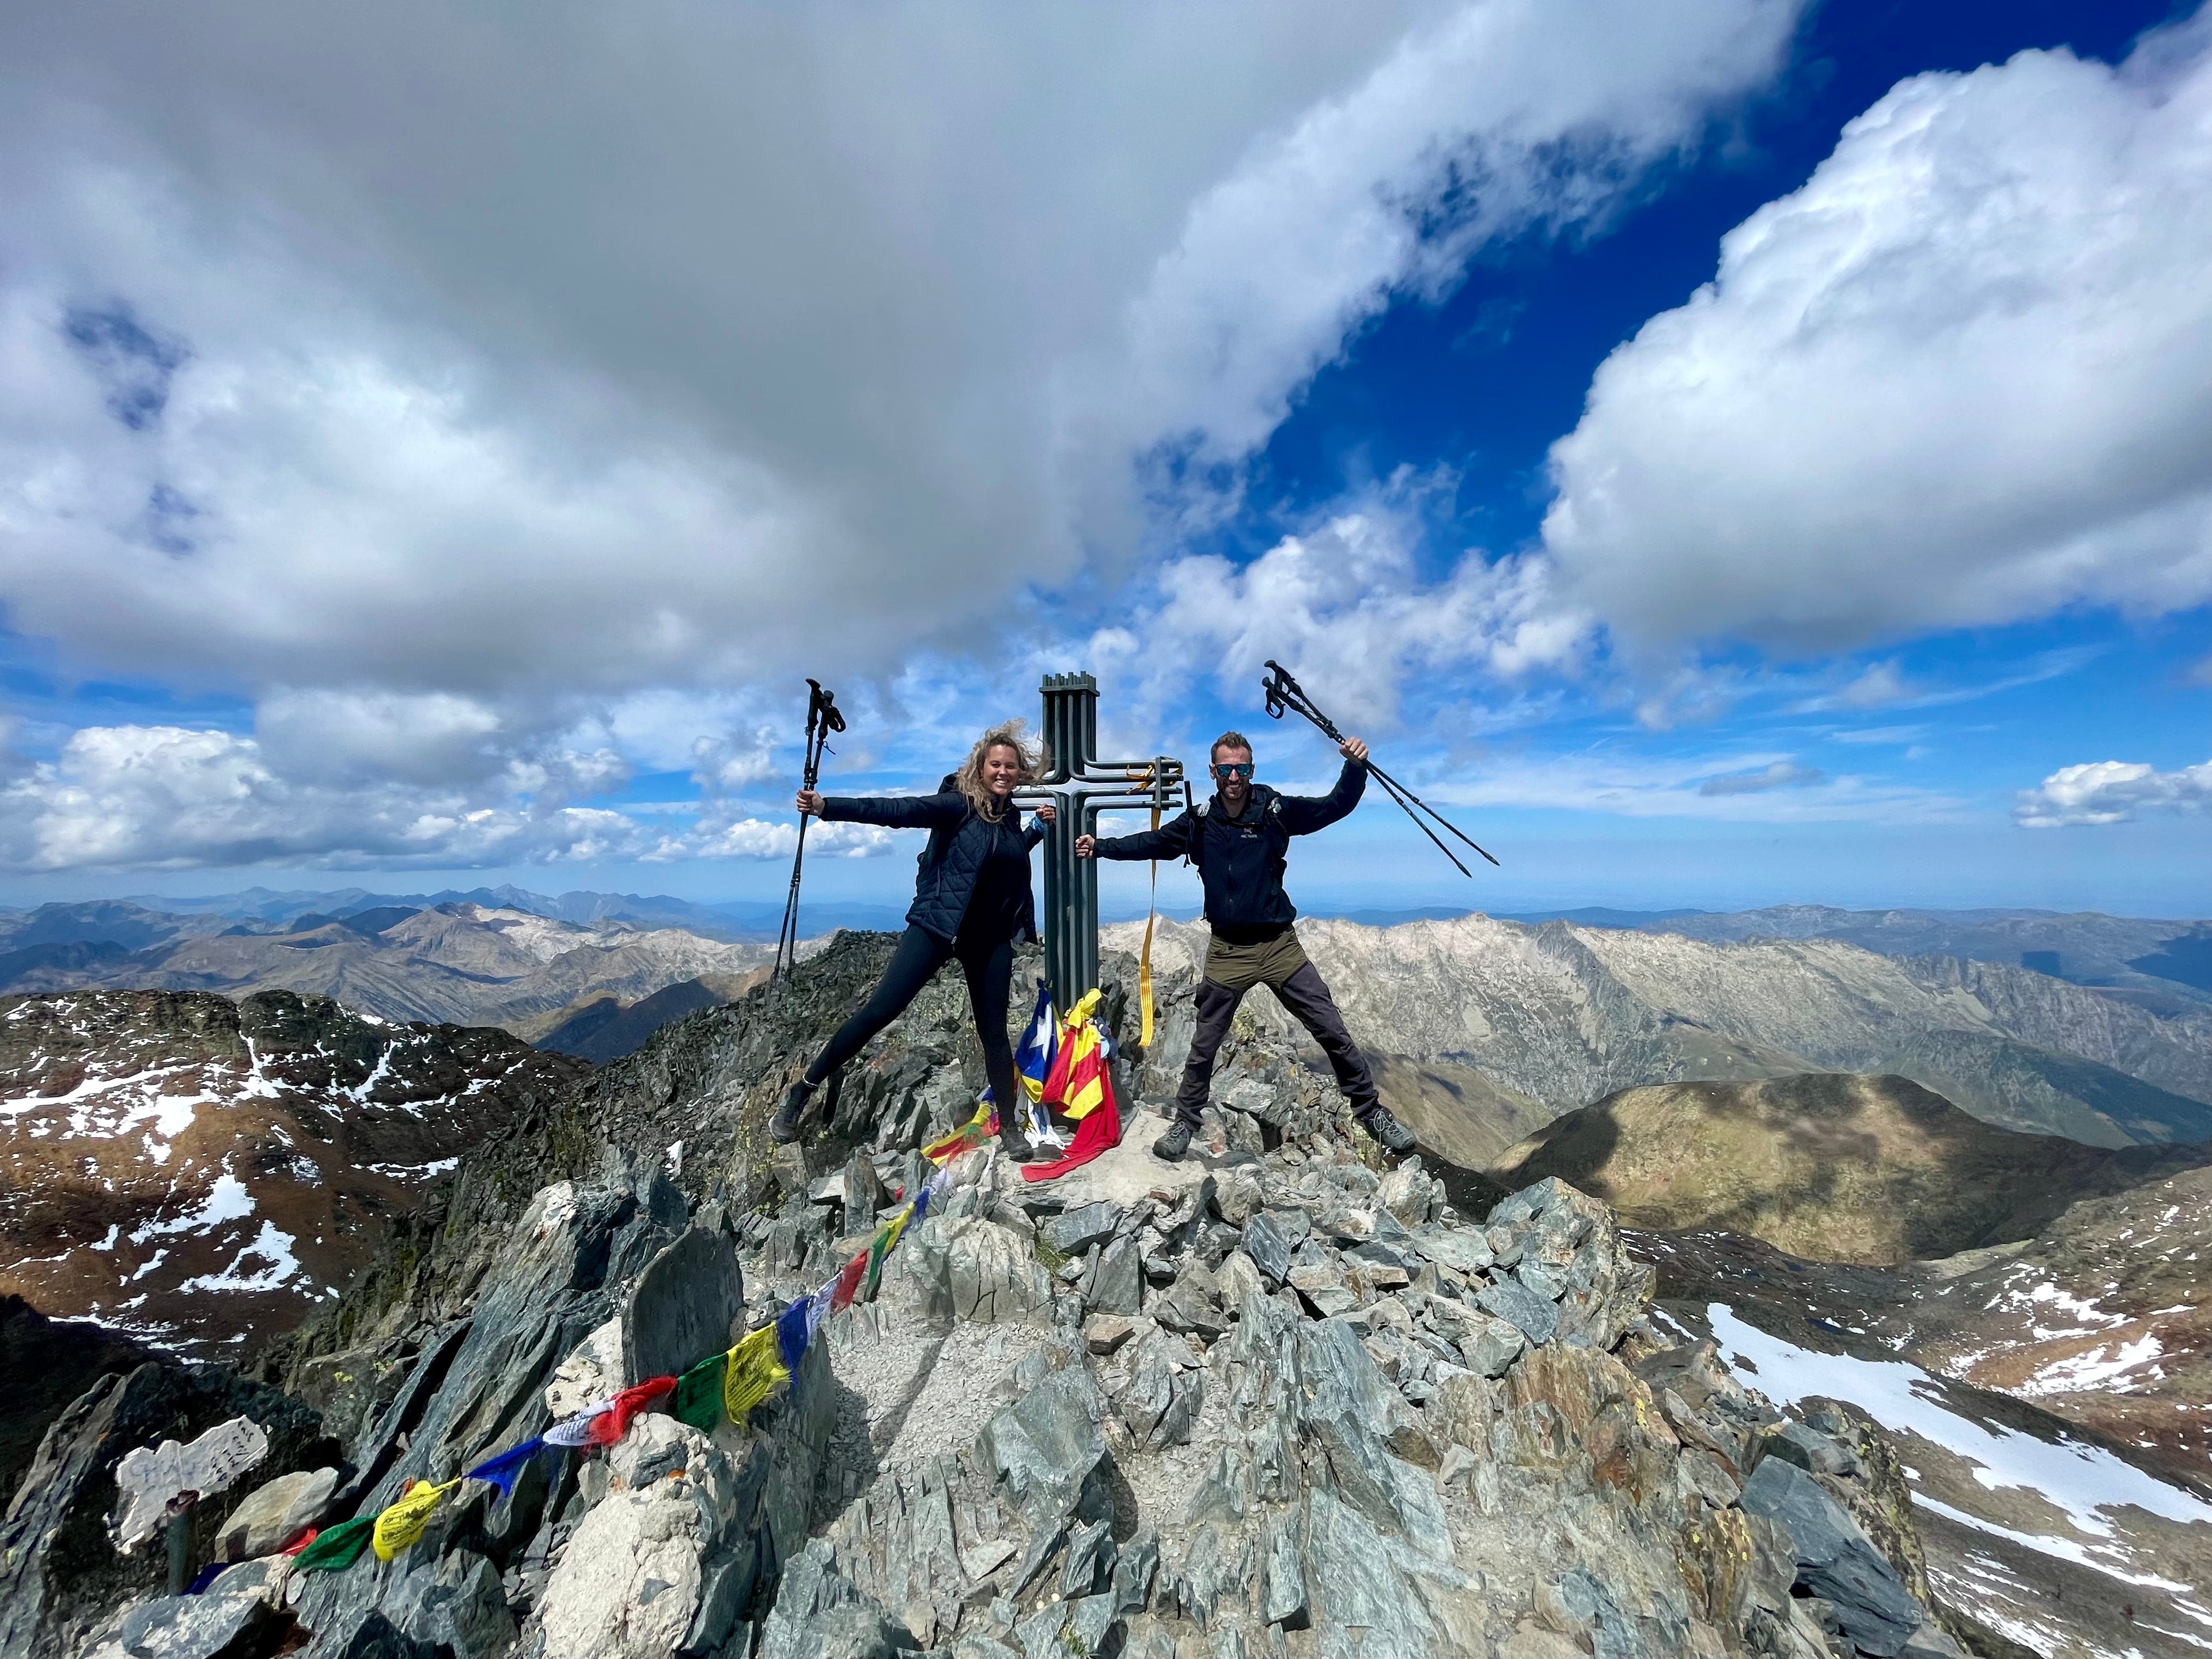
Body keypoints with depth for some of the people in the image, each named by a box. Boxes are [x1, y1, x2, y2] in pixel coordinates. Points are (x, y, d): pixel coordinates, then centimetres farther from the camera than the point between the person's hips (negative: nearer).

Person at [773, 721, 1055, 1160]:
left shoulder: (1011, 815, 7)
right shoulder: (958, 804, -10)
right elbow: (897, 810, -22)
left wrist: (1039, 828, 10)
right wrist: (827, 807, -33)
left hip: (992, 939, 5)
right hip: (937, 926, -4)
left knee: (994, 1031, 10)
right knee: (880, 1010, -6)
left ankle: (1009, 1126, 26)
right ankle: (802, 1092, 13)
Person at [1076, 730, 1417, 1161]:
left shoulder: (1276, 811, -8)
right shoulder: (1199, 822, -3)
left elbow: (1337, 805, -8)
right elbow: (1150, 842, 8)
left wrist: (1355, 766, -25)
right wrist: (1100, 846, 2)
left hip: (1280, 945, -1)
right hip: (1228, 951, 1)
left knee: (1333, 1032, 3)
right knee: (1204, 1045, 13)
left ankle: (1370, 1111, 25)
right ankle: (1185, 1121, 33)